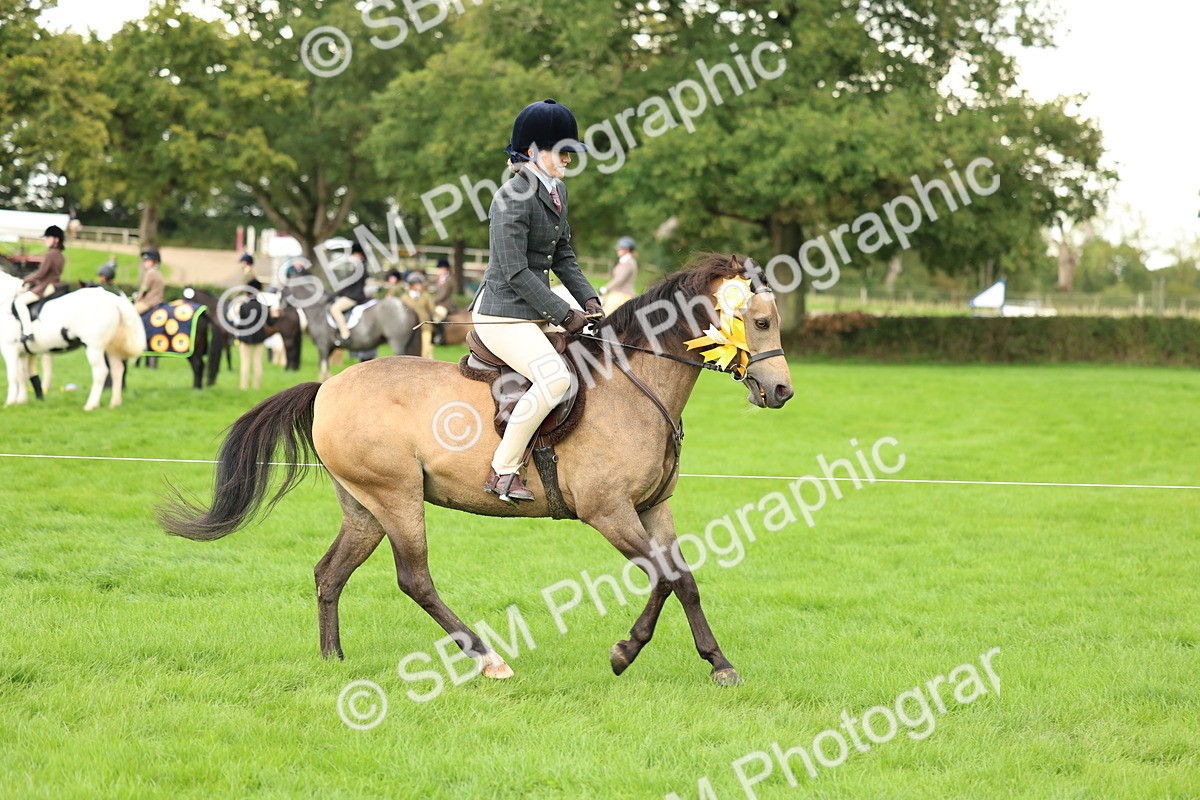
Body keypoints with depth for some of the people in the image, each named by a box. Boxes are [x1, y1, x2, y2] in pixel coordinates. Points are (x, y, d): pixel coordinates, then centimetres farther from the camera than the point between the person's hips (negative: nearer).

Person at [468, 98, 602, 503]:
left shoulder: (557, 191, 11)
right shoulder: (512, 198, -18)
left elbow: (562, 256, 17)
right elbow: (515, 273, -21)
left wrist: (587, 298, 2)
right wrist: (564, 315, -18)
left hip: (533, 313, 10)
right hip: (503, 314, -10)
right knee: (555, 377, -30)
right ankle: (503, 470, -22)